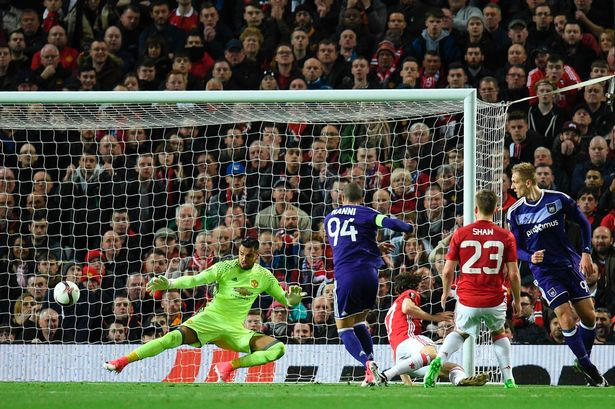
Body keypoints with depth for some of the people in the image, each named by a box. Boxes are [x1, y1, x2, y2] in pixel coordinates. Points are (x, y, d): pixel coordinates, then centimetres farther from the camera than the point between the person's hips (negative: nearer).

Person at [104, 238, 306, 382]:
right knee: (176, 337, -29)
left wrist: (291, 300, -14)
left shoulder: (264, 277, 4)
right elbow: (196, 279, -14)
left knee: (278, 349, -14)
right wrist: (169, 284, -30)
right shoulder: (225, 268, -6)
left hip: (236, 329, 3)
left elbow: (284, 299, 12)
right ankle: (122, 361, -23)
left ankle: (228, 366, -10)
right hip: (211, 318, -3)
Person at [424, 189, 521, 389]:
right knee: (499, 334, 27)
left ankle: (438, 361, -1)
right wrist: (517, 300, 12)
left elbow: (447, 271, 0)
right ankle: (509, 380, 16)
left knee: (460, 333, 26)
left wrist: (445, 294, 19)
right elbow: (513, 274, -3)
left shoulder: (460, 234, -2)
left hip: (467, 301, 0)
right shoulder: (506, 236, -3)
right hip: (495, 301, 0)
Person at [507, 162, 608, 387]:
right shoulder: (515, 212, -2)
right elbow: (516, 248, 6)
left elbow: (583, 223, 7)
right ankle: (588, 368, 1)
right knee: (567, 320, -12)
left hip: (570, 264, 1)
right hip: (544, 271, -1)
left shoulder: (559, 200, -5)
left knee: (589, 316, 1)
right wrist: (531, 257, -15)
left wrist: (586, 253, -2)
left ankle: (584, 362, 23)